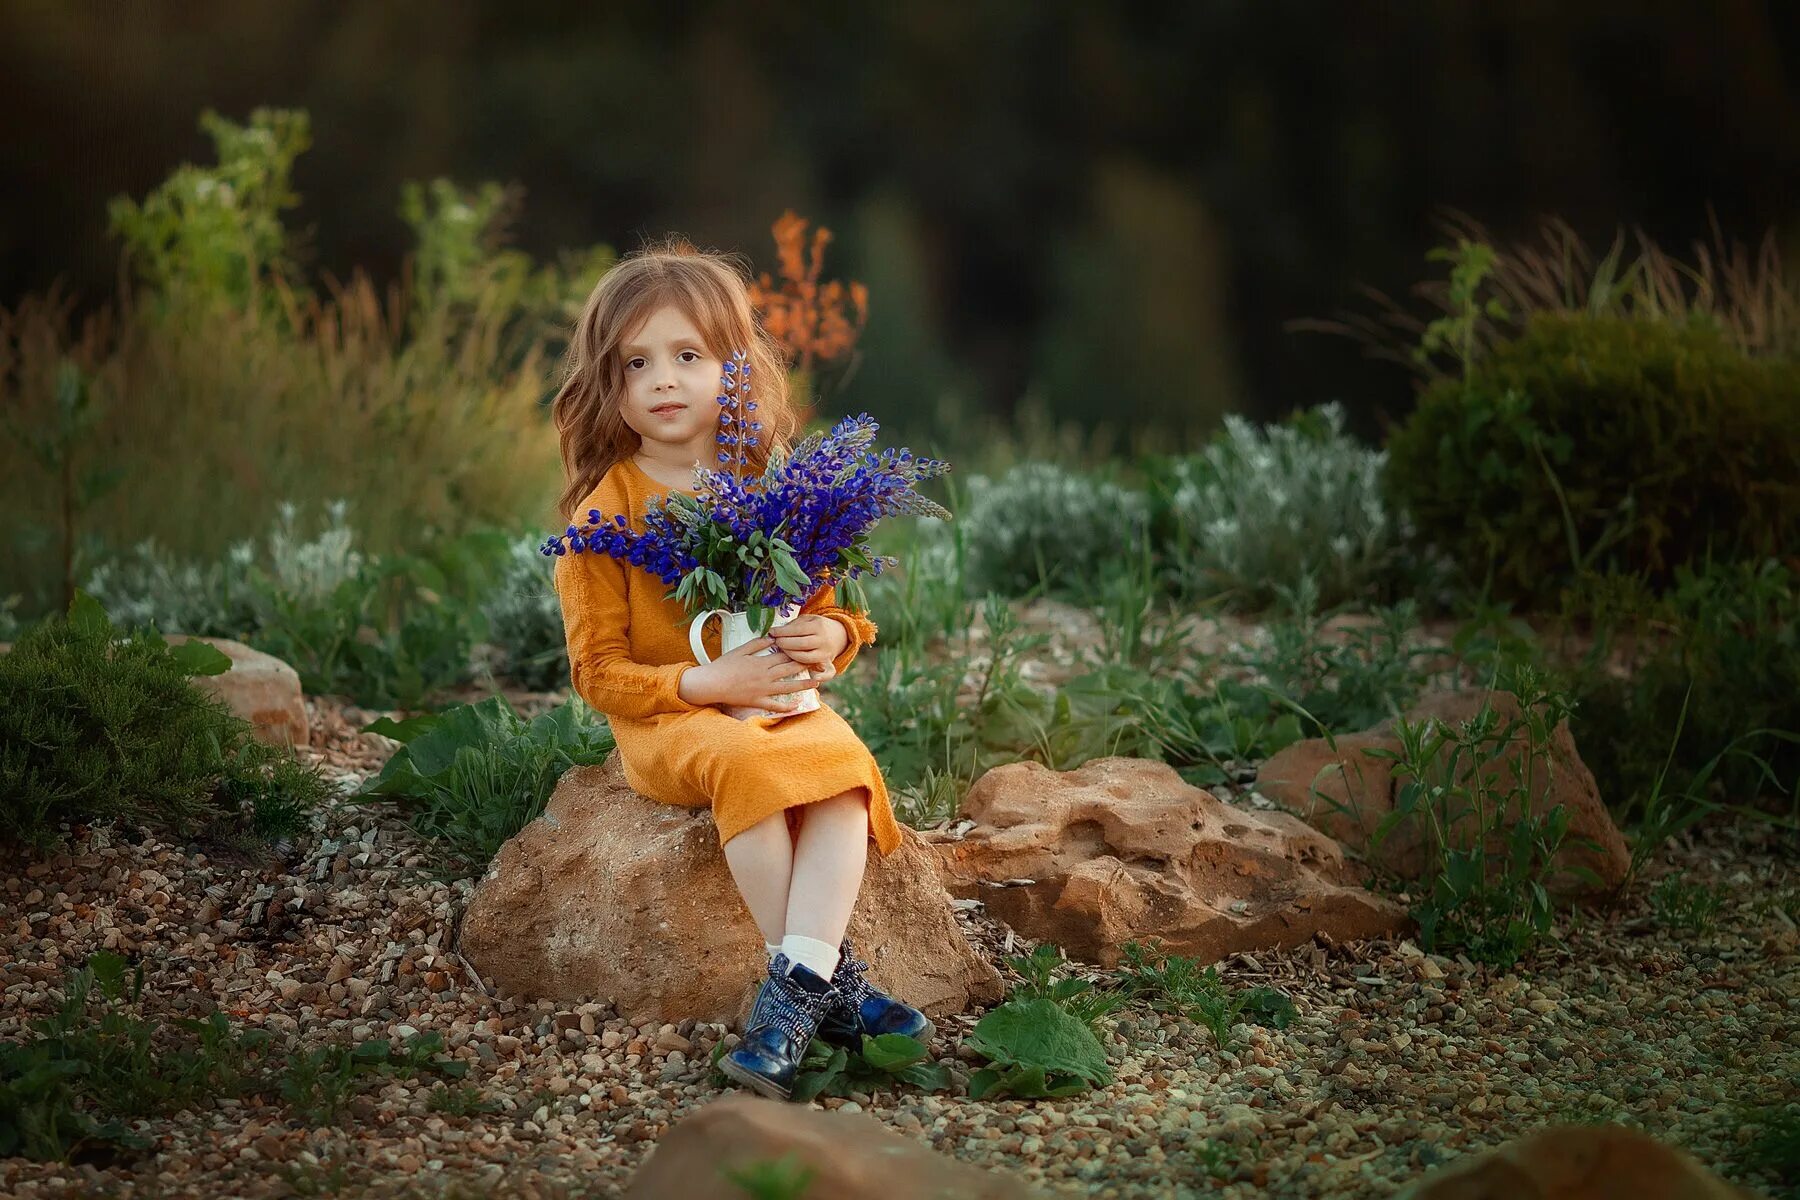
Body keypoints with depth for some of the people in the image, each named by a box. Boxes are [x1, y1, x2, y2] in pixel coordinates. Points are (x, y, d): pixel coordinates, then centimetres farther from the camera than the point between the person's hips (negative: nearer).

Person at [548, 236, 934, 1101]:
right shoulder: (606, 509, -6)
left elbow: (827, 608, 14)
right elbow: (599, 672, -7)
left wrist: (829, 637, -11)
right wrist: (706, 683, -22)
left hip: (782, 704, 3)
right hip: (668, 718, -3)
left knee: (841, 768, -28)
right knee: (748, 766, -34)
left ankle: (793, 993, -36)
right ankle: (831, 977, -26)